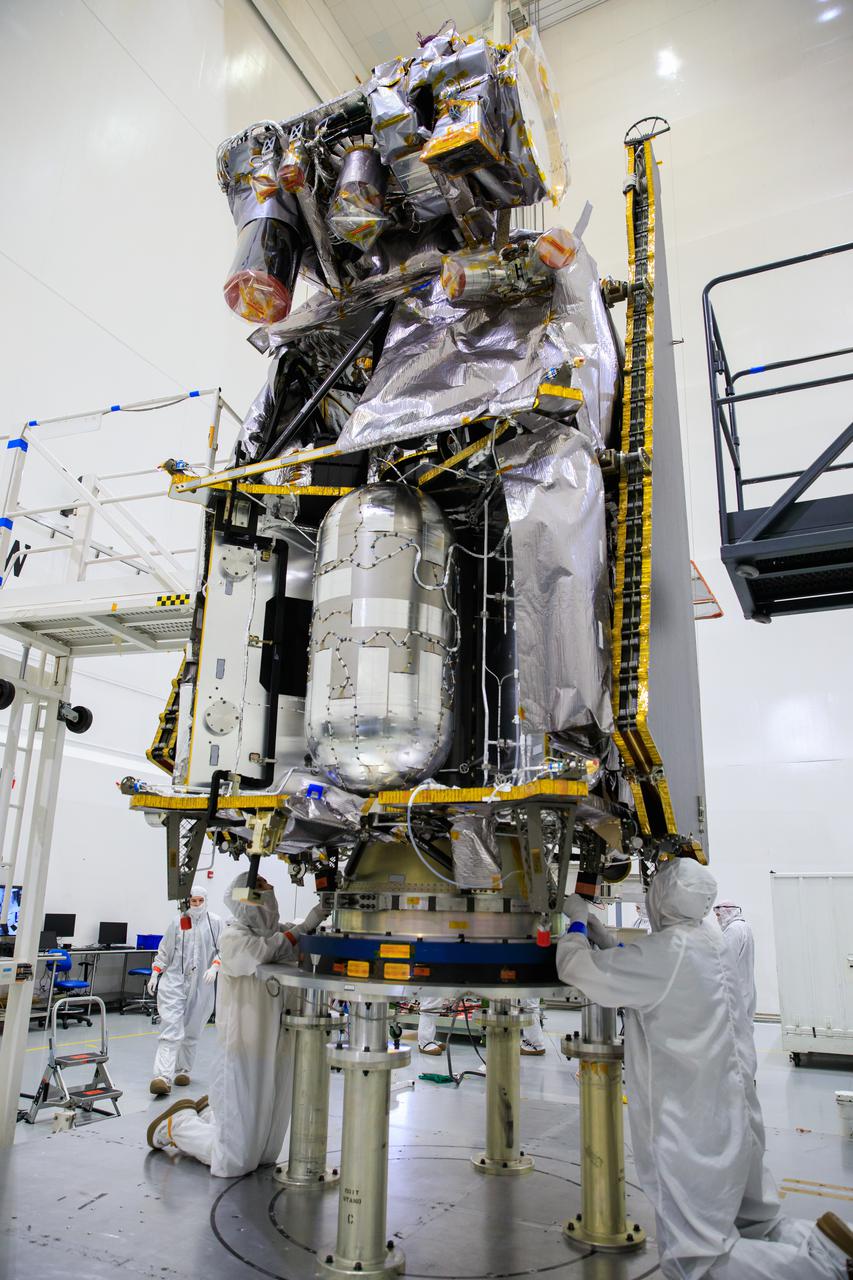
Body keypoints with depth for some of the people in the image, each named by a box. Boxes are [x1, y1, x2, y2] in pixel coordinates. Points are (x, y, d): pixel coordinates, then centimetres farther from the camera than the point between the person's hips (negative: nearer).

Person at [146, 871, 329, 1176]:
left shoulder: (279, 933, 7)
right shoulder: (233, 937, -13)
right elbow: (263, 953, -31)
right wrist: (303, 928, -24)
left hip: (277, 1058, 7)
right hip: (243, 1056, -7)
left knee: (267, 1154, 20)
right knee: (234, 1161, 3)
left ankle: (210, 1112, 41)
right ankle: (176, 1125, 26)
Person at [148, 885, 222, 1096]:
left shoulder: (215, 922, 0)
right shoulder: (177, 922, 4)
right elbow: (164, 950, 11)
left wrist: (214, 967, -17)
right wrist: (155, 974, 6)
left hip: (201, 985, 1)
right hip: (174, 981, 0)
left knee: (191, 1032, 12)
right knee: (171, 1029, -11)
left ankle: (183, 1071, 28)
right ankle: (163, 1077, -16)